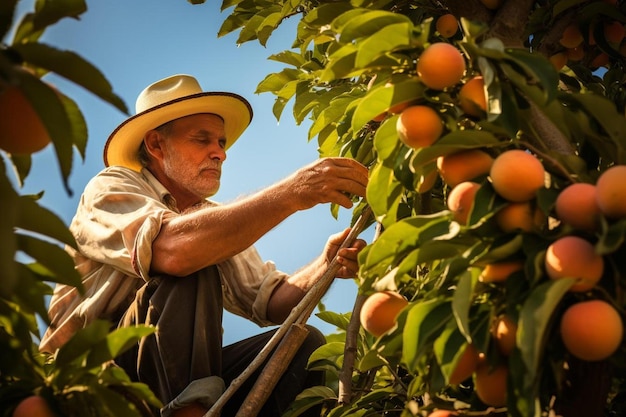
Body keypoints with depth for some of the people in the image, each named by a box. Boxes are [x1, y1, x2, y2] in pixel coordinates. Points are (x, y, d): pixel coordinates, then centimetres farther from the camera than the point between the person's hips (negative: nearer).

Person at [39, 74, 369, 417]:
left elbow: (268, 302, 2)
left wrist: (325, 266, -18)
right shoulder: (111, 187, -7)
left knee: (303, 342, -11)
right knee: (193, 265, -26)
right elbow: (171, 249, -31)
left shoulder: (222, 223, 16)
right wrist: (290, 193, -34)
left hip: (179, 380, 6)